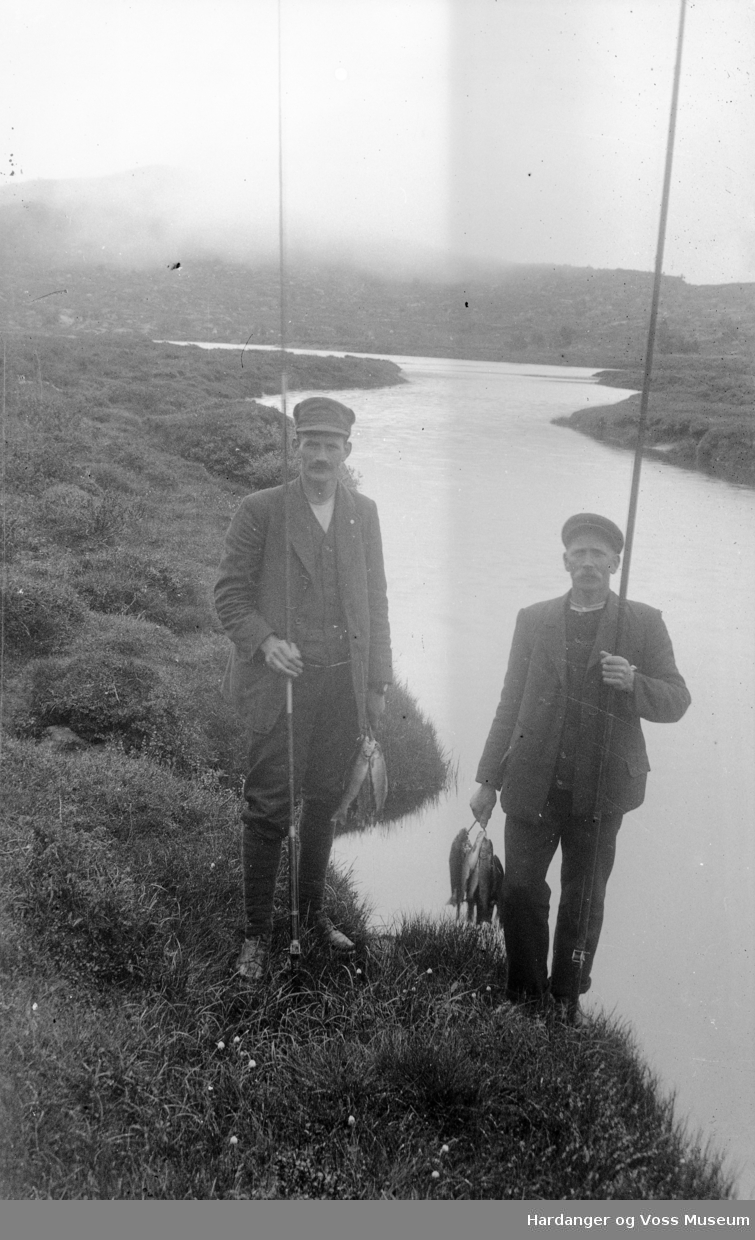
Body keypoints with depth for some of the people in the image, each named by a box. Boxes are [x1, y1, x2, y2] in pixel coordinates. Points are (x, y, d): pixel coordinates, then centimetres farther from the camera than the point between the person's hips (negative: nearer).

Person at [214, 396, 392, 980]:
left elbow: (375, 599, 11)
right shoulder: (261, 510, -5)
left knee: (323, 803, 17)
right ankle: (257, 931, 21)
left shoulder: (364, 512, 8)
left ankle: (312, 910, 36)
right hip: (282, 685, -4)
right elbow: (230, 594, -2)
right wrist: (264, 641, -21)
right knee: (268, 810, 3)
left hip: (345, 686, 4)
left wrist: (379, 683, 8)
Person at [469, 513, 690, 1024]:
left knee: (583, 902, 11)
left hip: (599, 789, -1)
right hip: (533, 784, 1)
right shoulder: (534, 619, 8)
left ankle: (567, 999, 31)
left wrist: (634, 682, -20)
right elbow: (510, 705, 10)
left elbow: (676, 702, 1)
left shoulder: (643, 623, 3)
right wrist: (488, 779, 7)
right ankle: (527, 996, 25)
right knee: (520, 891, 3)